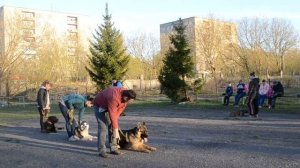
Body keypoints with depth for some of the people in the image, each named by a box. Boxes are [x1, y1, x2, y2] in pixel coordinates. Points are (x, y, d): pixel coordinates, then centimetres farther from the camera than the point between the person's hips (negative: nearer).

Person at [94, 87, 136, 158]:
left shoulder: (125, 96, -19)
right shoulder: (114, 98, -41)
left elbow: (119, 109, -10)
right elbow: (112, 115, -37)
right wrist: (116, 131, -32)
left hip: (109, 106, 7)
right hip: (99, 106, -7)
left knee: (112, 126, -1)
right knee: (103, 127, -16)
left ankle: (113, 148, 6)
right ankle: (101, 151, -12)